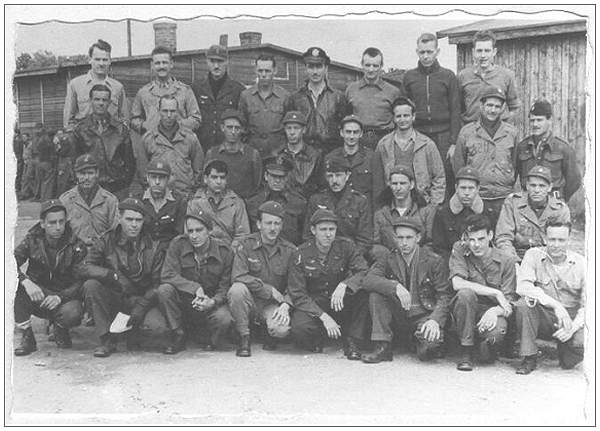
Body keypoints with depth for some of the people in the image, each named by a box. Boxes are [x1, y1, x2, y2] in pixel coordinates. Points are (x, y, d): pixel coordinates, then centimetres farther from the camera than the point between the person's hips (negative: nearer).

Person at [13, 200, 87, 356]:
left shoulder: (76, 245, -8)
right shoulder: (32, 239, -3)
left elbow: (80, 282, -11)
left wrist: (60, 297, -30)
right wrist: (26, 281, -36)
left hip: (65, 296, -2)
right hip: (37, 295, 2)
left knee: (73, 313, -36)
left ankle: (61, 330, 4)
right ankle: (24, 335, -16)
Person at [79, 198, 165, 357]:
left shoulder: (153, 247, -2)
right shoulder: (107, 241, -1)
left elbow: (157, 284, -6)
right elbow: (85, 267, -13)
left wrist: (141, 307, -21)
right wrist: (115, 275, -29)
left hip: (141, 299, 0)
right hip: (112, 299, 0)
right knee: (90, 285, -27)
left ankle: (134, 336, 9)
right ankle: (107, 340, -19)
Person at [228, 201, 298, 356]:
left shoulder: (290, 250, 0)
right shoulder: (246, 244, -4)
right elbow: (238, 276, -16)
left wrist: (285, 305, -22)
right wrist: (270, 290, -17)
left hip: (274, 304, 1)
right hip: (250, 300, 0)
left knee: (282, 329, -30)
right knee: (237, 289, -33)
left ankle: (272, 336, 12)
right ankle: (244, 339, -13)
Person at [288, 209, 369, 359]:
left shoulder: (345, 246, -6)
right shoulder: (301, 254, -9)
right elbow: (298, 295, -12)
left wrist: (344, 285, -35)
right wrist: (324, 317, -24)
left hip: (342, 304, 2)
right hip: (313, 305, -1)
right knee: (299, 328, -34)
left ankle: (352, 341, -15)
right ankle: (318, 338, 4)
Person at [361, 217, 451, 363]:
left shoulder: (433, 261, -5)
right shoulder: (388, 259, 2)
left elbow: (444, 296, -7)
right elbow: (368, 280, -15)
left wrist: (435, 320, -26)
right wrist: (395, 287, -32)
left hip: (424, 314, -2)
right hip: (398, 315, 2)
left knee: (428, 349, -30)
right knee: (376, 294, -23)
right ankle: (383, 347, -18)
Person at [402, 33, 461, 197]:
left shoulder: (448, 76, 5)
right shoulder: (408, 77, 10)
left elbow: (455, 111, 3)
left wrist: (454, 143, -4)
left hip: (443, 136, -1)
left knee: (446, 181, -2)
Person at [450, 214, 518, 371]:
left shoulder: (505, 262, -3)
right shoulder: (459, 250, -3)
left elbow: (509, 305, -7)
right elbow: (457, 283, -20)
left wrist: (495, 311, -31)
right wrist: (496, 293, -21)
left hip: (492, 312, 0)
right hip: (466, 312, 0)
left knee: (497, 331, -35)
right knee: (466, 293, -32)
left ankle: (487, 352, 6)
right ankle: (466, 353, -17)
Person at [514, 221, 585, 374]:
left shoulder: (581, 263, -1)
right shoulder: (533, 255, -5)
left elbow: (586, 305, -3)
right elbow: (523, 287, -20)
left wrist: (573, 327, -20)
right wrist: (555, 304, -30)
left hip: (571, 321, 2)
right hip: (543, 319, -1)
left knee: (584, 343, -28)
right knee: (524, 304, -32)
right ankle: (529, 359, -14)